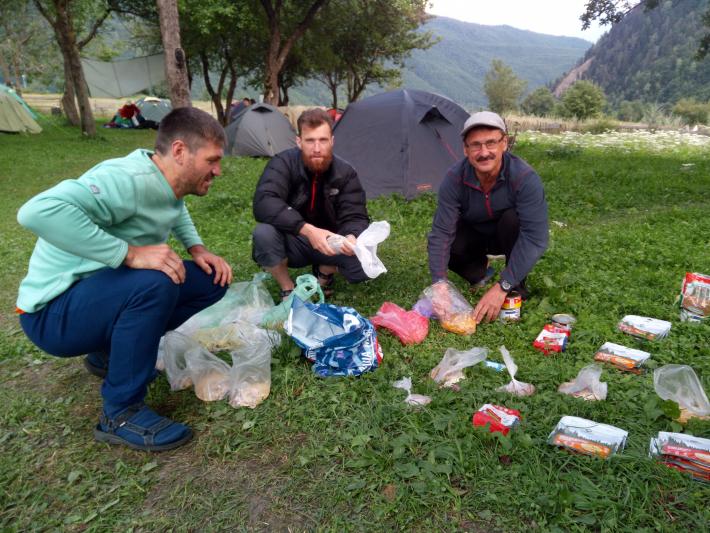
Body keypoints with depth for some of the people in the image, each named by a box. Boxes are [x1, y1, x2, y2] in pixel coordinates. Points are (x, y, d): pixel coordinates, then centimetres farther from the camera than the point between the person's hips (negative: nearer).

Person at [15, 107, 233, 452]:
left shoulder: (167, 182, -1)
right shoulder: (130, 180, -28)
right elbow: (38, 211, -41)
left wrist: (197, 248, 5)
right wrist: (130, 253, -38)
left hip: (103, 291, 9)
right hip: (54, 312, -8)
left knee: (212, 280, 1)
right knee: (154, 282, -36)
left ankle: (110, 352, 12)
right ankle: (121, 414, -15)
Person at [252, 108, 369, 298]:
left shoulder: (345, 173, -12)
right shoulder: (283, 163, -20)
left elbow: (355, 217, -16)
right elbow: (263, 203, -35)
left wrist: (352, 237, -42)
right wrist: (308, 230, -47)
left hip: (329, 245, 2)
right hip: (292, 244, -1)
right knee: (263, 233, -34)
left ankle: (324, 272, 10)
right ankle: (288, 290, -7)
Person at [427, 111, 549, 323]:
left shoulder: (525, 177, -33)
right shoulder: (455, 178, -26)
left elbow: (535, 237, -37)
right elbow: (441, 233, -27)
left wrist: (503, 287, -42)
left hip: (510, 237, -1)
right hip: (474, 235, 2)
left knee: (513, 219, -34)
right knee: (448, 246, -29)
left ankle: (516, 289, -13)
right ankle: (478, 271, 5)